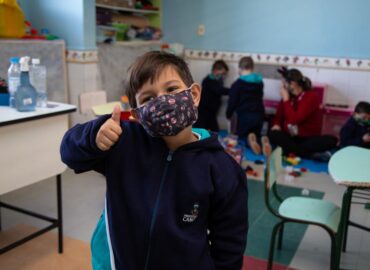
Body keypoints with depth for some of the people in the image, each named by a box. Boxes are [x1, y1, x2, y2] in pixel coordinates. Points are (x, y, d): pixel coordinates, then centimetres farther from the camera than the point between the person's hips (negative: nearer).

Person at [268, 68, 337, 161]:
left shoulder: (311, 97, -10)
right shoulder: (287, 96, 5)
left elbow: (294, 119, -21)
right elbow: (278, 116, 12)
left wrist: (286, 100, -13)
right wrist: (276, 124, -11)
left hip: (308, 138, -3)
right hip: (289, 137, 3)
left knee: (332, 140, -29)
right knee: (274, 134, -30)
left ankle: (289, 150, -38)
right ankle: (313, 154, -31)